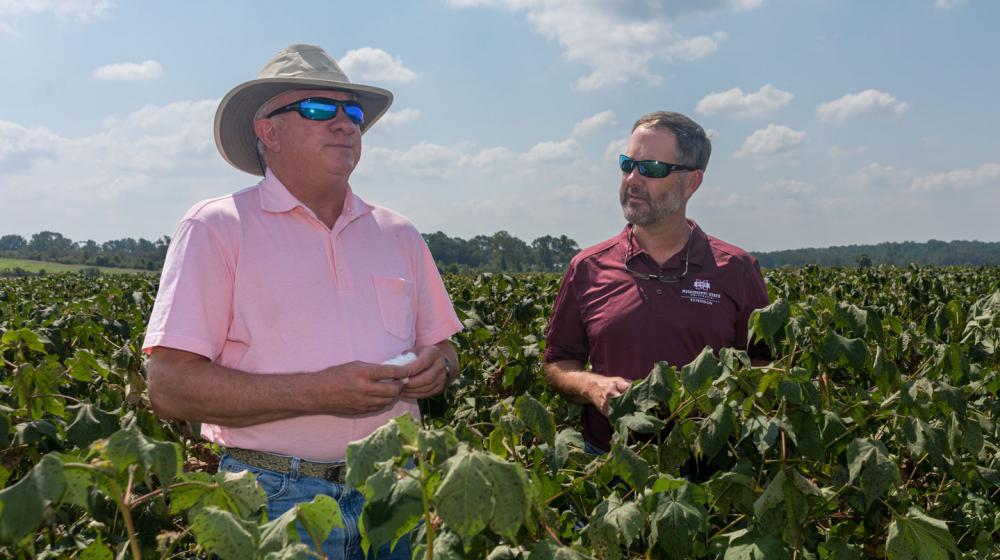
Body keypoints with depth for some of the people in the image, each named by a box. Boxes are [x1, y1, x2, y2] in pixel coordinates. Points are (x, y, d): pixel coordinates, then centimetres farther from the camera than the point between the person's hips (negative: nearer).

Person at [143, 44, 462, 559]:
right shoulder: (217, 228, -6)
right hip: (276, 498, -4)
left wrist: (438, 366, -6)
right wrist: (318, 392, -20)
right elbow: (170, 387, -13)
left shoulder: (398, 235, 9)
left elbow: (439, 344, 18)